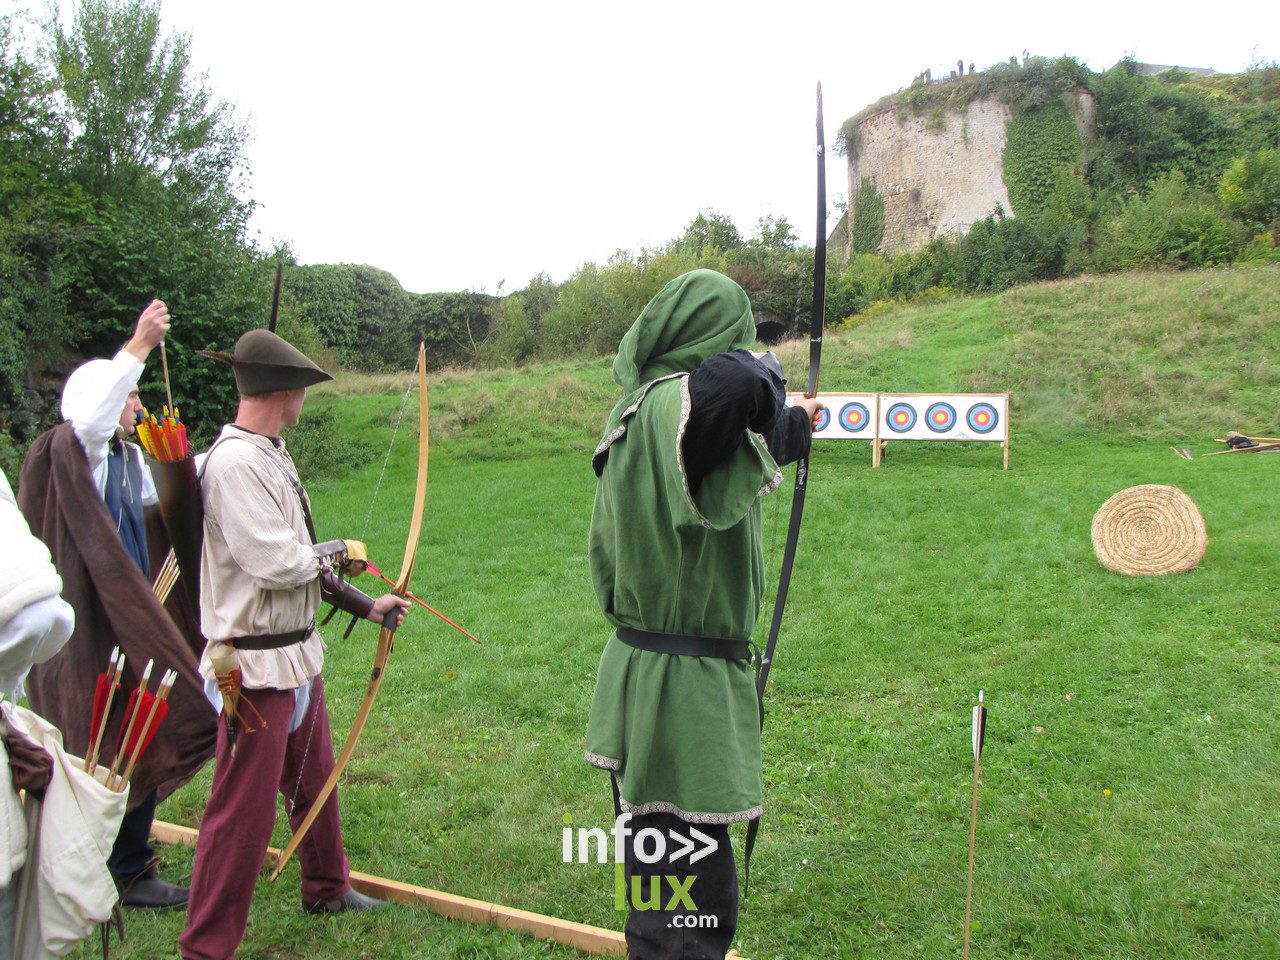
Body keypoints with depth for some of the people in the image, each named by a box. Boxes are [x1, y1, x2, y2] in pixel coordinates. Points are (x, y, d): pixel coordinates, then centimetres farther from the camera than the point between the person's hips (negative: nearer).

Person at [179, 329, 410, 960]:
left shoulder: (272, 457, 11)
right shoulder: (234, 463, -21)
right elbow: (276, 562, -26)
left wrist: (364, 605, 19)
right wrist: (336, 551, -7)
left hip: (297, 655, 10)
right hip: (255, 667, -10)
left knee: (315, 781, 25)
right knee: (242, 812, -1)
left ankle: (327, 890, 45)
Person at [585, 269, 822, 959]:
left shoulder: (632, 412, 10)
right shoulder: (678, 402, -20)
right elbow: (726, 383, -43)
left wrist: (793, 423, 42)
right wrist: (763, 371, -16)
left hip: (635, 671, 10)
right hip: (687, 688, -10)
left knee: (656, 878, 24)